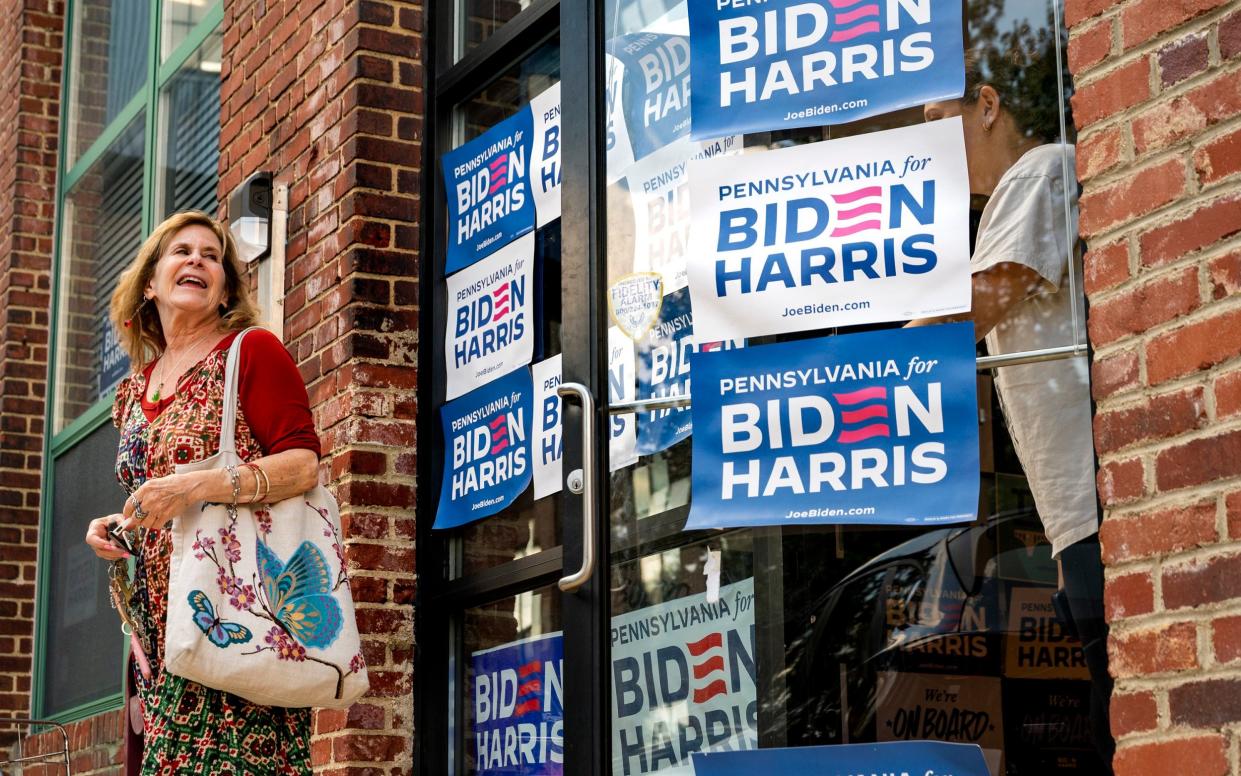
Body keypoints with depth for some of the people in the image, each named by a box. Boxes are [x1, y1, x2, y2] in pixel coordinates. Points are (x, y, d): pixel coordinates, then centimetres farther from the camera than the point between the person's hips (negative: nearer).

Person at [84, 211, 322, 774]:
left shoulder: (252, 351, 1)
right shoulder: (137, 388, 20)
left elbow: (303, 465, -10)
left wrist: (194, 486, -20)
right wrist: (115, 528, 8)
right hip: (161, 620, 6)